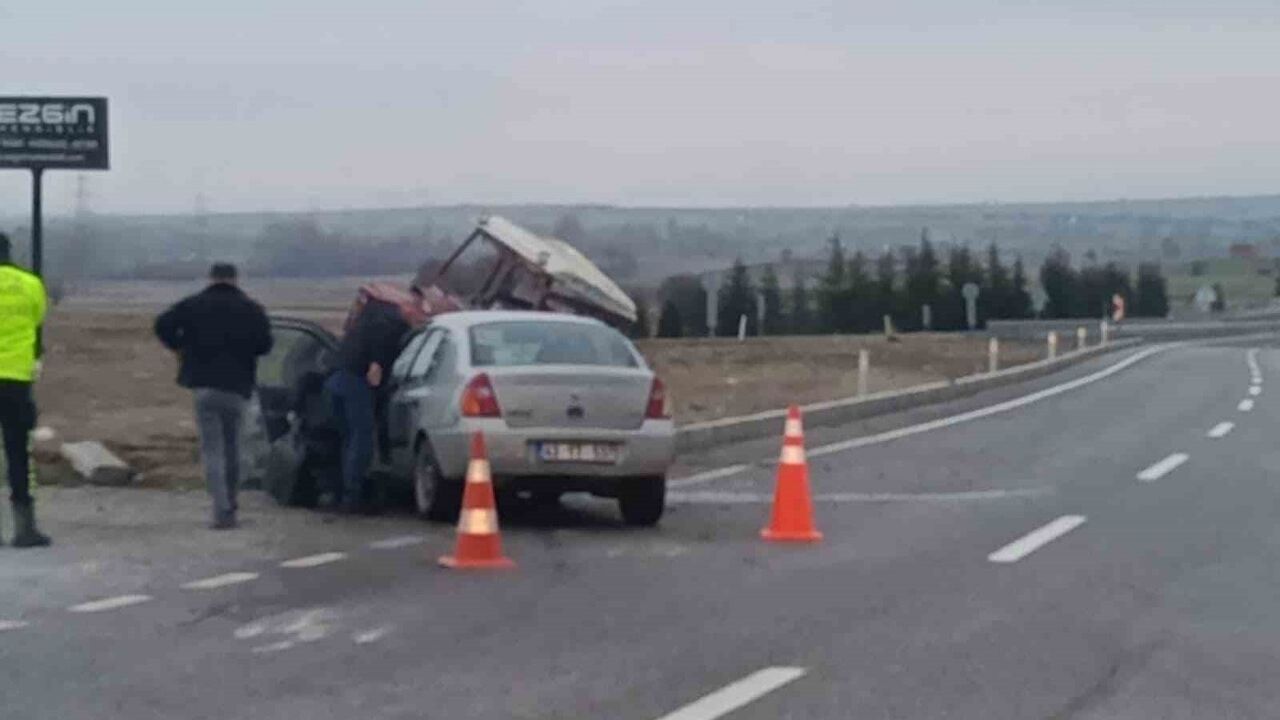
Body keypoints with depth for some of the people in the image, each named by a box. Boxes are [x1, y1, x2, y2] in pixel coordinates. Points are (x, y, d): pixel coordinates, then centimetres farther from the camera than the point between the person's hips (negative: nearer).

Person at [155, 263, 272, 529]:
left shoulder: (193, 305, 4)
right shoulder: (251, 309, 4)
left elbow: (163, 325, -6)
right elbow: (264, 344, -5)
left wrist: (179, 347, 10)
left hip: (205, 385, -1)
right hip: (237, 387, 1)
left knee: (212, 449, -1)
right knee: (232, 446, 17)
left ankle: (222, 510, -13)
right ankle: (230, 501, 26)